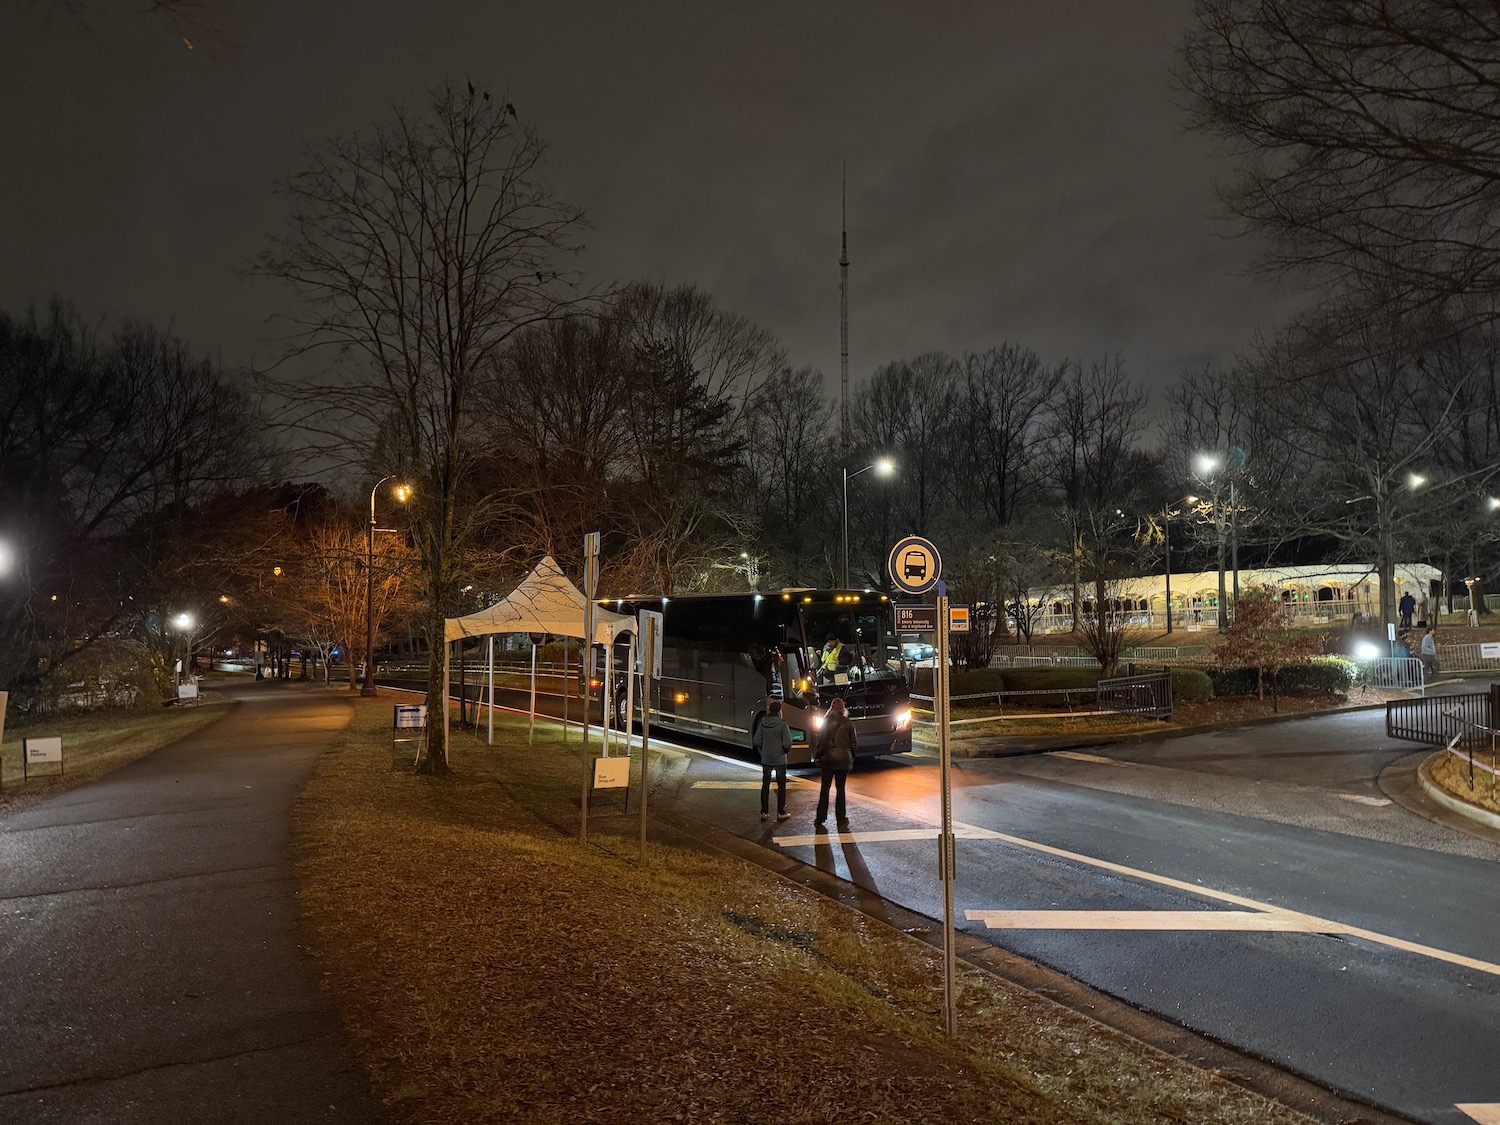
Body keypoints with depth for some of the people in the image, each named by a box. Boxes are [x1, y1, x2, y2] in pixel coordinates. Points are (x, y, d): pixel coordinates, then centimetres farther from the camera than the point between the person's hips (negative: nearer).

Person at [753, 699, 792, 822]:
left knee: (765, 785, 12)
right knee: (781, 785, 8)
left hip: (766, 759, 3)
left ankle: (764, 812, 14)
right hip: (780, 760, -3)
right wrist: (785, 750, 5)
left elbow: (756, 741, -2)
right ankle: (781, 813, 11)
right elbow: (787, 744, -16)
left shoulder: (763, 723, -3)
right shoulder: (782, 724, -14)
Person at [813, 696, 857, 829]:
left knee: (825, 789, 6)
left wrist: (817, 756, 5)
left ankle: (820, 819, 6)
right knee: (840, 789, 7)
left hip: (828, 758, 0)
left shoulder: (826, 721, -5)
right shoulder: (848, 723, -2)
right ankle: (841, 819, 10)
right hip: (844, 759, 1)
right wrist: (851, 757, 13)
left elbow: (821, 741, -5)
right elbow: (854, 743, 1)